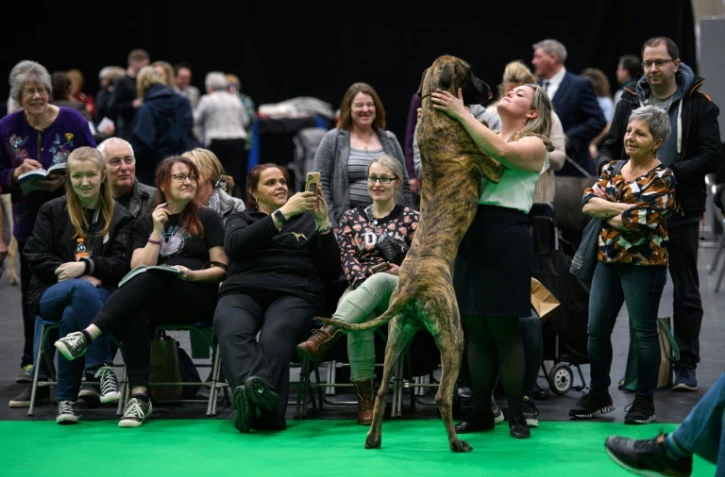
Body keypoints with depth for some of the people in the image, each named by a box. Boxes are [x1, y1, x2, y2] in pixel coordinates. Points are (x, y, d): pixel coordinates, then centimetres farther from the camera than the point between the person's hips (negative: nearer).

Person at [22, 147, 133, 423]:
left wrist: (86, 267, -17)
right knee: (81, 290, -38)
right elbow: (35, 257, 3)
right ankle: (102, 367, -41)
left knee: (71, 316, -37)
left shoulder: (120, 218, 14)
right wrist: (80, 279, -11)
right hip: (52, 293, 0)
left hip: (101, 294, 1)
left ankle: (66, 399, -30)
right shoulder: (52, 211, 13)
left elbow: (122, 264, 1)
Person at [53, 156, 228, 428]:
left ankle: (87, 335, -51)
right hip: (156, 301, 2)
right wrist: (157, 231, -5)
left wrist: (192, 274, -14)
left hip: (199, 298, -2)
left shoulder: (207, 219, 11)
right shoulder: (145, 223, 17)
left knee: (150, 279, -35)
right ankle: (139, 396, -43)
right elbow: (141, 268, 3)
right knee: (135, 313, -37)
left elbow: (221, 269, 5)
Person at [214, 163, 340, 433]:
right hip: (243, 291, 1)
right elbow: (235, 245, 1)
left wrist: (323, 224, 4)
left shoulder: (306, 220, 27)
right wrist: (283, 213, -6)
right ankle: (257, 391, -62)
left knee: (275, 335, -37)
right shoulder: (240, 219, 28)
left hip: (294, 293, 0)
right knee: (233, 333, -37)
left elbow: (331, 272, 16)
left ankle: (256, 403, -60)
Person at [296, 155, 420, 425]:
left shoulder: (411, 219, 16)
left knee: (378, 280, -41)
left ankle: (325, 337, -57)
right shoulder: (352, 218, 20)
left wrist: (403, 272, -16)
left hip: (398, 292, -1)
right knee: (360, 319, -39)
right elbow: (348, 260, 6)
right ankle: (364, 398, -41)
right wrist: (364, 278, -15)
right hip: (359, 289, 1)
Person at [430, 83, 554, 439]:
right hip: (470, 234, 5)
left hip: (507, 236, -5)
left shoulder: (534, 146, 2)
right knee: (476, 332, 7)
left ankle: (516, 415, 6)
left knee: (503, 330, -3)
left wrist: (461, 114, -17)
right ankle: (481, 413, 14)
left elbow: (501, 151, -19)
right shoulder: (481, 137, 21)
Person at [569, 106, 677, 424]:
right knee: (596, 329, 7)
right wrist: (623, 207, -15)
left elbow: (638, 221, -20)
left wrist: (604, 210, -7)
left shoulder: (662, 178, -8)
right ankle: (598, 395, 19)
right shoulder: (612, 170, 11)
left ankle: (645, 401, 11)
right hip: (608, 260, 6)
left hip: (643, 263, -6)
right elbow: (587, 203, -3)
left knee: (643, 331, 2)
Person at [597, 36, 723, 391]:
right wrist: (608, 165, -9)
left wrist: (671, 171, -20)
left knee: (686, 291, 4)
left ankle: (686, 366, 11)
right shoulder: (630, 102, 8)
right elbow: (610, 147, 14)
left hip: (681, 212, -3)